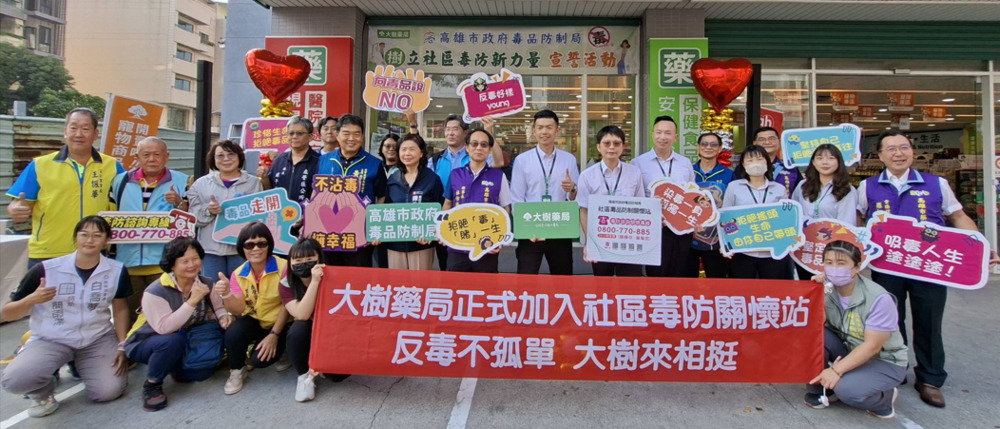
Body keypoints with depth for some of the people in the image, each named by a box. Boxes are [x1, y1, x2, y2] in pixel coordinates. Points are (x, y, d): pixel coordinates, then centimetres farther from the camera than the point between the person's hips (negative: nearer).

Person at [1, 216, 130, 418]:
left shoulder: (117, 271, -7)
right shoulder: (45, 270, -14)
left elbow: (120, 309, 6)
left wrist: (122, 346, 0)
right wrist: (31, 299, -26)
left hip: (99, 339, 2)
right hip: (51, 340, -1)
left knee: (108, 392, -14)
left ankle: (80, 365, 21)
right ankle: (44, 393, 10)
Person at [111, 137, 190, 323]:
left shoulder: (182, 182, 3)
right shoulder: (121, 181, 12)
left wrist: (179, 202, -17)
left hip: (164, 263, -3)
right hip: (128, 262, 4)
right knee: (129, 315, 14)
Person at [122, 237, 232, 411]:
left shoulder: (206, 283, -10)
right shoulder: (156, 291, -27)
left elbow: (218, 308, -5)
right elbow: (164, 327, -37)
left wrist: (224, 317, -29)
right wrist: (192, 301, -40)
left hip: (183, 342, 5)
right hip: (145, 343, -5)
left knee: (204, 371, -15)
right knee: (173, 340, -38)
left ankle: (173, 366, 19)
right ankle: (152, 385, -11)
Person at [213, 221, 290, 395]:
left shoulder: (282, 267, -18)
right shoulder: (239, 274, -4)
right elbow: (239, 309, -11)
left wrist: (274, 335, -19)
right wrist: (226, 294, -31)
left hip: (278, 324, -3)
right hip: (253, 321, 4)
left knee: (260, 359, -23)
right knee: (233, 333, -29)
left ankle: (278, 348, 14)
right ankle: (237, 371, 1)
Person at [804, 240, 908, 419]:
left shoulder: (879, 299, -25)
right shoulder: (827, 288, -12)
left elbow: (872, 346, -25)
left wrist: (836, 370, -29)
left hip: (884, 361, -4)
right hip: (847, 350, 4)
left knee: (847, 389, -31)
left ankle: (885, 399, 5)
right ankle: (817, 389, -3)